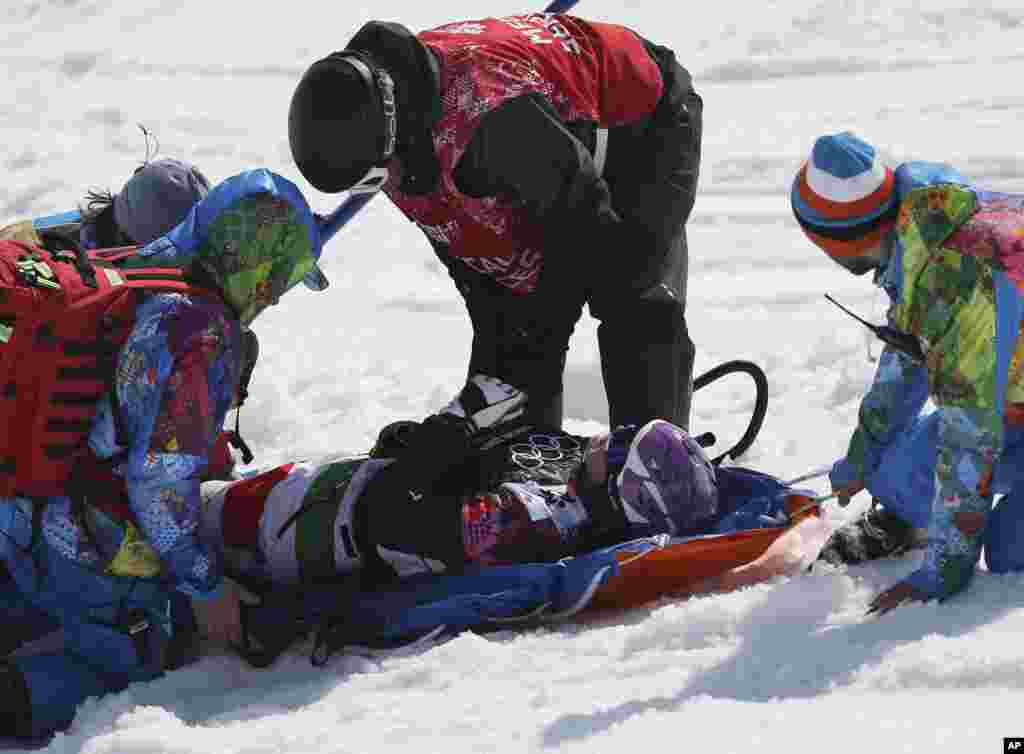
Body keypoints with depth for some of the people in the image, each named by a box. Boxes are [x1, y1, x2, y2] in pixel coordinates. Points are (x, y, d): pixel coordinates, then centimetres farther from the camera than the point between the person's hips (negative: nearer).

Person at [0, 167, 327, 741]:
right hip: (99, 557, -8)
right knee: (149, 657, 11)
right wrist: (205, 585, -9)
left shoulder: (124, 278, 4)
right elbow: (160, 481, -21)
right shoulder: (203, 333, -21)